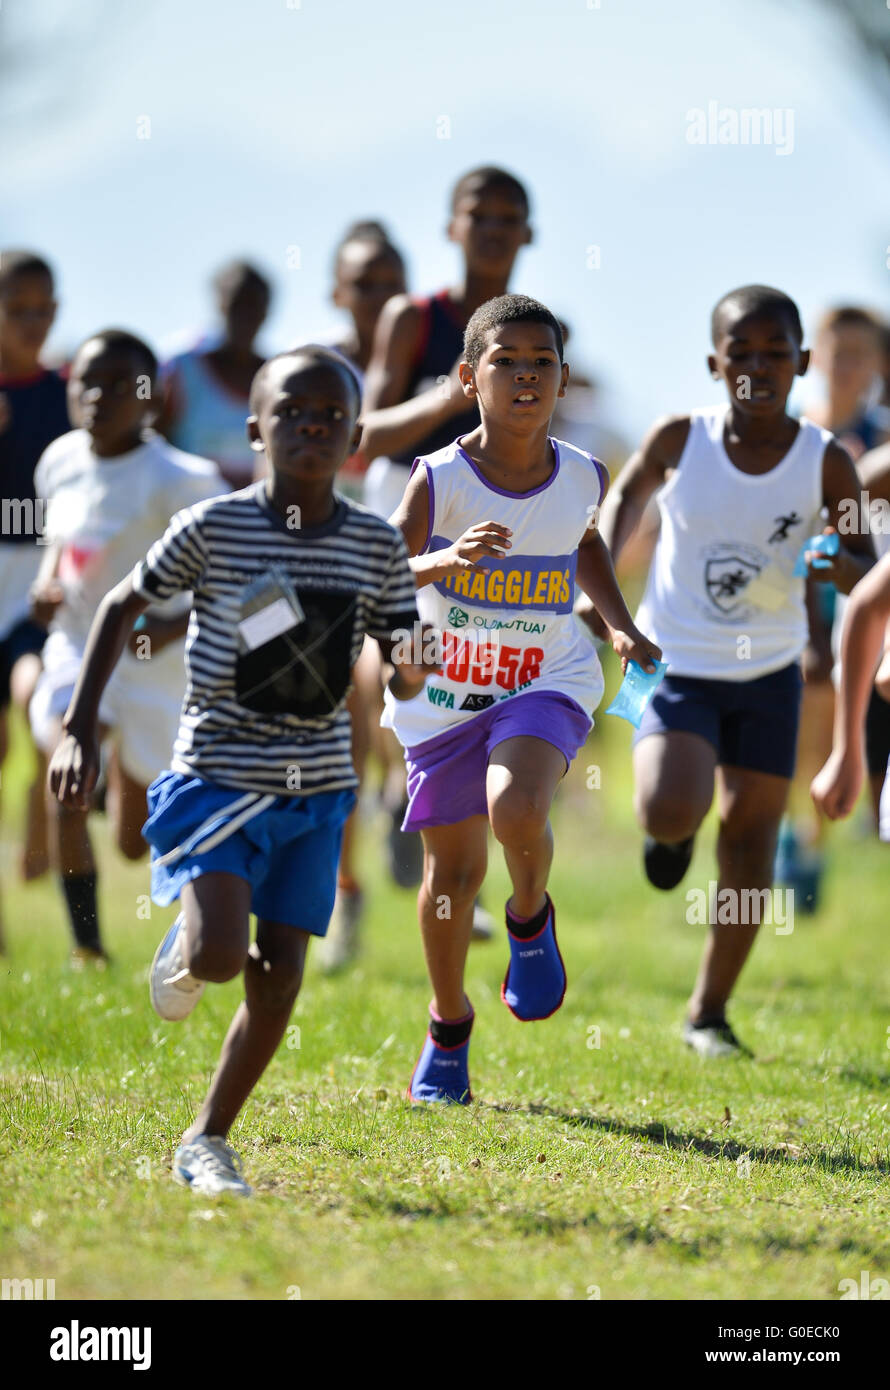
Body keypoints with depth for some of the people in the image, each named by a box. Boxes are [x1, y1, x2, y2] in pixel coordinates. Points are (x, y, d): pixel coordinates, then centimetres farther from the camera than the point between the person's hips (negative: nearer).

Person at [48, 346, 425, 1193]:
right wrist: (80, 728, -1)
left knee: (278, 975, 0)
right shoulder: (213, 528, -8)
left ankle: (207, 1141, 16)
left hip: (316, 787, 3)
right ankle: (183, 951, 18)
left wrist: (414, 666, -18)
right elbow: (122, 607, 4)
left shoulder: (377, 548, 0)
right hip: (216, 774, -3)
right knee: (220, 954, -20)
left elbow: (404, 678, 7)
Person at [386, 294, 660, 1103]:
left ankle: (531, 919, 4)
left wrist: (620, 624, 7)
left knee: (516, 809, -29)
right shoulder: (441, 478, -15)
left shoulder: (584, 479, -6)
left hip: (547, 683, 0)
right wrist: (444, 561, -44)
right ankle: (449, 1030, 29)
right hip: (445, 692, 0)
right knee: (454, 868, 7)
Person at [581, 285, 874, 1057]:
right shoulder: (680, 440, -12)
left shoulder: (825, 464, -11)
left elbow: (868, 573, -6)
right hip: (678, 665, -1)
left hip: (768, 674, 1)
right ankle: (673, 833, 19)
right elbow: (629, 494, 5)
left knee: (751, 843, 4)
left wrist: (842, 566, -30)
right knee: (670, 813, -22)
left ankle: (710, 1013, 20)